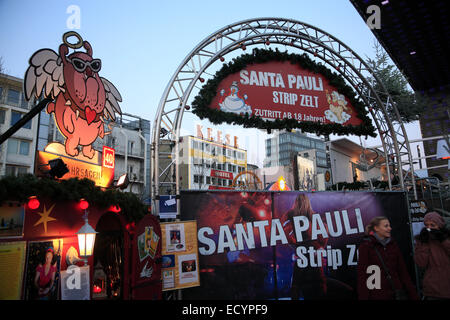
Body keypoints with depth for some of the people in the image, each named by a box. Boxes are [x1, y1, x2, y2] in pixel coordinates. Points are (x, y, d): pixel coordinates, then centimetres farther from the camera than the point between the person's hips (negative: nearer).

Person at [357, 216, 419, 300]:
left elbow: (403, 271, 9)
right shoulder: (366, 246, -8)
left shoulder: (393, 245, 8)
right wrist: (363, 297, -16)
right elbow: (362, 274, -11)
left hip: (395, 293, 5)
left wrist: (414, 295, 5)